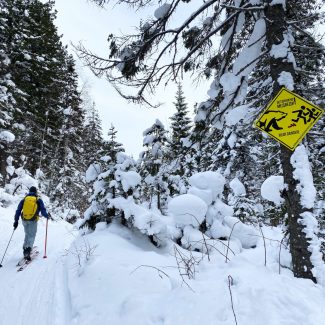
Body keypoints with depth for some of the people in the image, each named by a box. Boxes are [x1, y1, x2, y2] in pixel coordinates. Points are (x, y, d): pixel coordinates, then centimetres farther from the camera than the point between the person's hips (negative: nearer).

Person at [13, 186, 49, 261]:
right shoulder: (39, 200, -1)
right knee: (32, 236, 3)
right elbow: (43, 211, -4)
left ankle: (25, 248, 21)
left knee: (27, 234, 23)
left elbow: (18, 211, 4)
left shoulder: (24, 199, 6)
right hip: (33, 221, -3)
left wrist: (16, 221, 9)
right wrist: (47, 216, 15)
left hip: (24, 220, 3)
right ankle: (28, 249, -18)